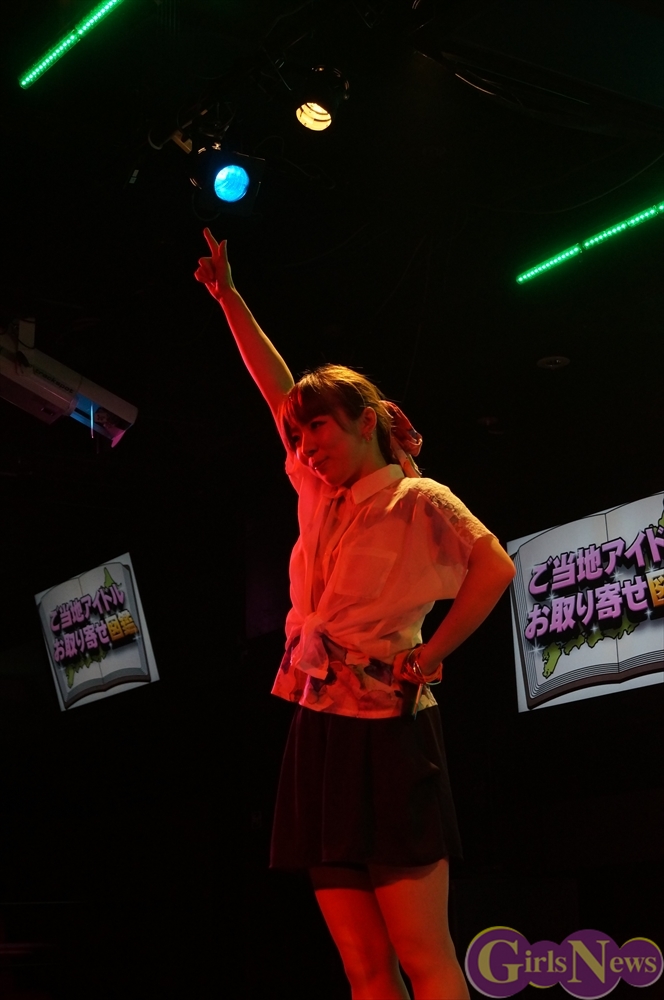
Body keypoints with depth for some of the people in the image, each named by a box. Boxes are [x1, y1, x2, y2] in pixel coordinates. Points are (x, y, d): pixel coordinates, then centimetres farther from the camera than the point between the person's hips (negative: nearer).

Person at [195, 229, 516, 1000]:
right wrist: (227, 297, 22)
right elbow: (278, 389, 21)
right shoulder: (319, 495, 15)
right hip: (321, 733, 7)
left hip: (388, 735, -7)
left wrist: (432, 655, -12)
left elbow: (495, 566, -15)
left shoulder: (416, 500, -3)